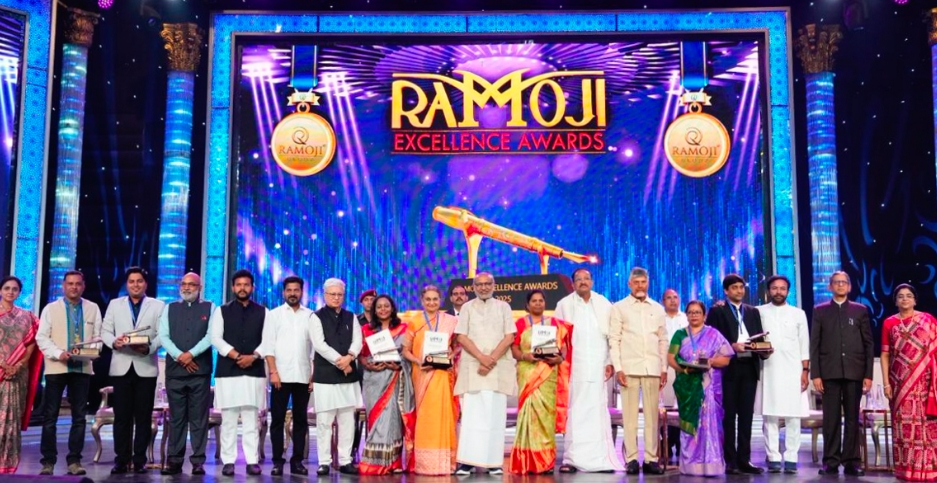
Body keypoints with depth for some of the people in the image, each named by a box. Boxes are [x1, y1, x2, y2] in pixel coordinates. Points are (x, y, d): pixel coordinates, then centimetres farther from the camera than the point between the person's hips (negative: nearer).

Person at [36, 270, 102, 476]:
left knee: (79, 416, 3)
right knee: (50, 416, 0)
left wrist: (92, 350, -15)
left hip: (82, 367, 1)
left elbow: (98, 336, 6)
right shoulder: (51, 308, 6)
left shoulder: (92, 308, 10)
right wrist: (58, 353, -17)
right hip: (56, 367, -1)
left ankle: (74, 460, 10)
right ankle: (48, 461, 8)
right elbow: (41, 337, -2)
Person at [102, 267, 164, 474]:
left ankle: (140, 460, 8)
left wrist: (150, 347, -18)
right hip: (121, 366, 1)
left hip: (146, 366, -1)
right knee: (122, 416, 1)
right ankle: (121, 460, 8)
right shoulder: (115, 304, 14)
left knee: (143, 416, 2)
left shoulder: (157, 305, 8)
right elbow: (105, 331, 8)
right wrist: (114, 342, -14)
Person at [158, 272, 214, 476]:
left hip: (200, 370, -2)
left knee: (199, 418, 0)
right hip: (174, 370, 2)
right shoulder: (170, 308, 14)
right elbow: (163, 336, 4)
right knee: (176, 417, 4)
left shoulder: (209, 308, 8)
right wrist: (180, 356, -10)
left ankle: (198, 461, 3)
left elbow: (211, 336, -3)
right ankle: (174, 460, 8)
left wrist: (191, 354, -13)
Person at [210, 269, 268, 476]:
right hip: (227, 371, 0)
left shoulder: (263, 312, 11)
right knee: (228, 420, 1)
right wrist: (237, 356, -12)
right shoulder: (221, 311, 9)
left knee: (252, 420, 1)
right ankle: (228, 461, 6)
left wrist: (253, 356, -13)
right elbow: (216, 338, -1)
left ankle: (252, 461, 4)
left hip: (255, 371, 0)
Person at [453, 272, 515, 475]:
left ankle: (494, 462, -1)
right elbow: (462, 337, 2)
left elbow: (509, 336, 2)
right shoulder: (467, 307, 11)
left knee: (495, 414, -3)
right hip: (472, 366, 0)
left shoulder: (503, 307, 11)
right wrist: (482, 358, -12)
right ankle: (467, 461, -6)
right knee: (471, 412, -6)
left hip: (499, 367, 0)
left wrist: (491, 359, -10)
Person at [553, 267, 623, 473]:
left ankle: (601, 459, 3)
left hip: (598, 366, 1)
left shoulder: (604, 304, 8)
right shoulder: (564, 305, 4)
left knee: (598, 411, 0)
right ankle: (572, 459, 0)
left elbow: (612, 335, 6)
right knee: (574, 412, -2)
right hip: (573, 366, -1)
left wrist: (611, 362, -1)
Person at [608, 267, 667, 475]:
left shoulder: (658, 309, 14)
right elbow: (614, 340, 1)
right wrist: (618, 368, -7)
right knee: (630, 414, -2)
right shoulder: (619, 308, 6)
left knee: (652, 414, 1)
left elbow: (663, 340, 14)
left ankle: (651, 459, 6)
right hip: (629, 367, -2)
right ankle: (631, 459, 2)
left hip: (652, 368, 2)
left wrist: (664, 368, 7)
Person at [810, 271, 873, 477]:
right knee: (831, 418, 0)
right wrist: (815, 374, -4)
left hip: (854, 372, 0)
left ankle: (851, 461, 7)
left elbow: (868, 344, 6)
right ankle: (831, 461, 4)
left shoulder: (860, 310, 10)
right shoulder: (820, 311, 9)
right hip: (829, 372, 0)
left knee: (852, 418, 3)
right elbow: (814, 345, 4)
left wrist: (868, 374, -2)